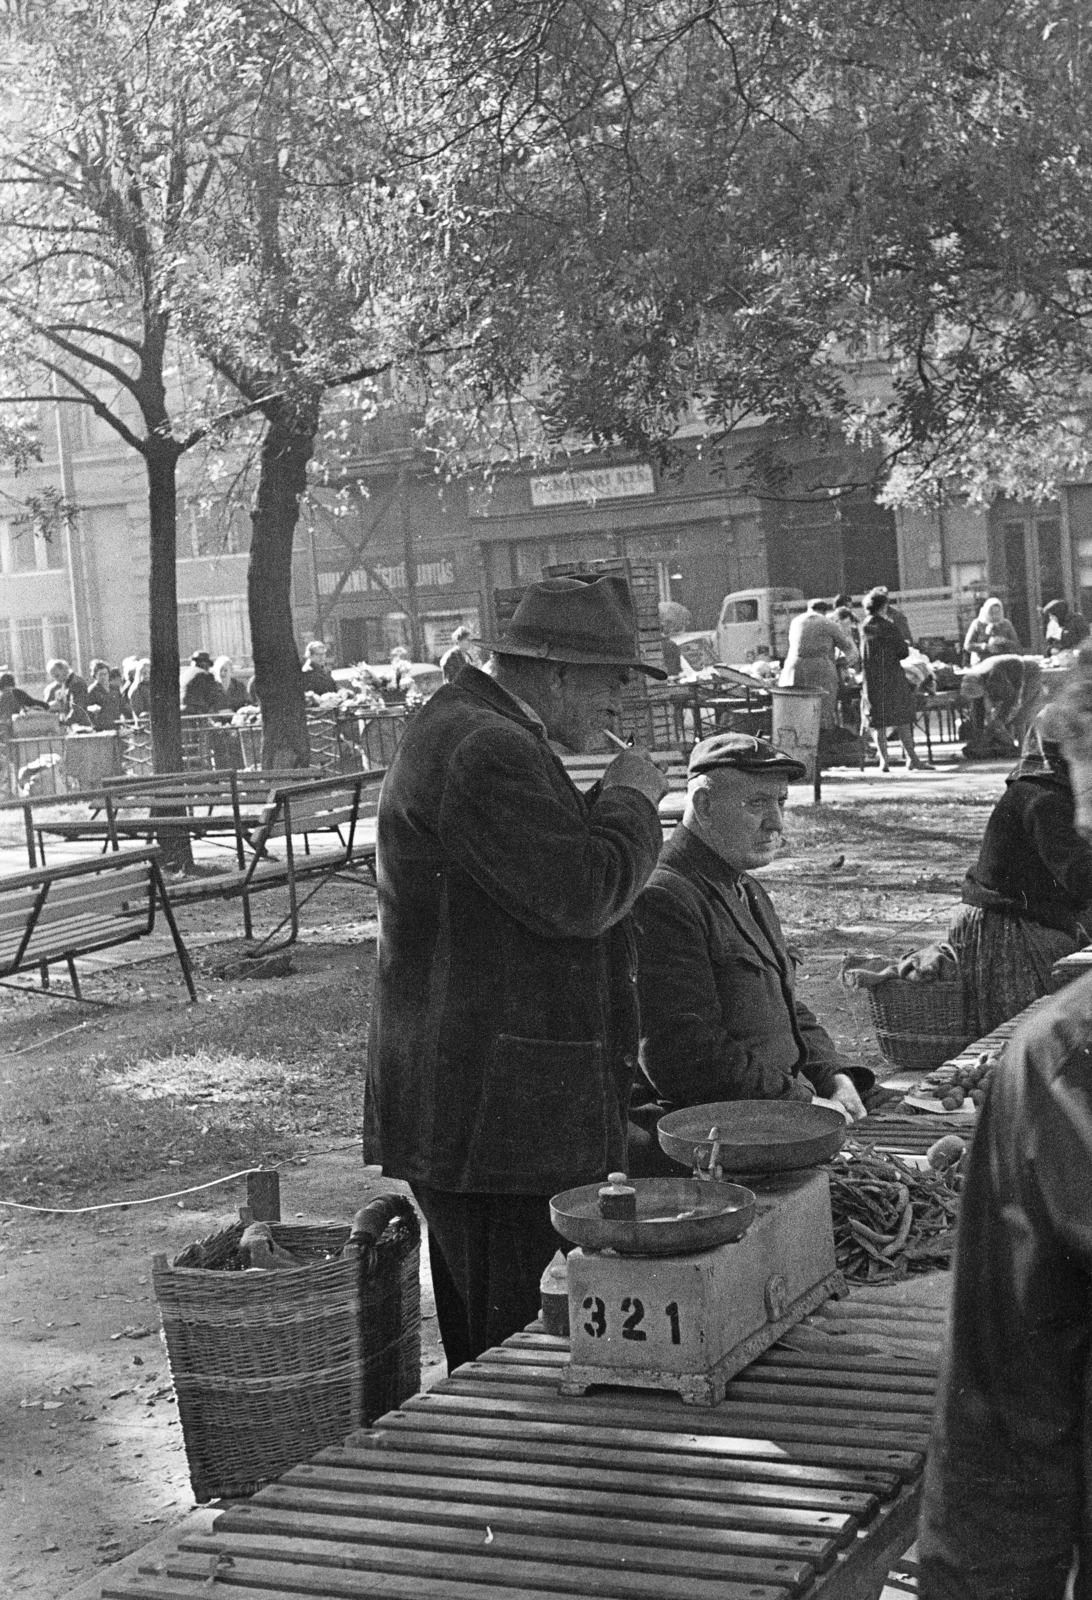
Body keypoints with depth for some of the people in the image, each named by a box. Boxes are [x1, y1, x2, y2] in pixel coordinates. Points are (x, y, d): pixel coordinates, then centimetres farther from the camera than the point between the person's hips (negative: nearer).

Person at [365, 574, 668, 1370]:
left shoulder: (472, 731, 19)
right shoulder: (485, 751, -17)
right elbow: (581, 897, -21)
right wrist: (630, 799, -7)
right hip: (494, 1117, -11)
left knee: (484, 1349, 16)